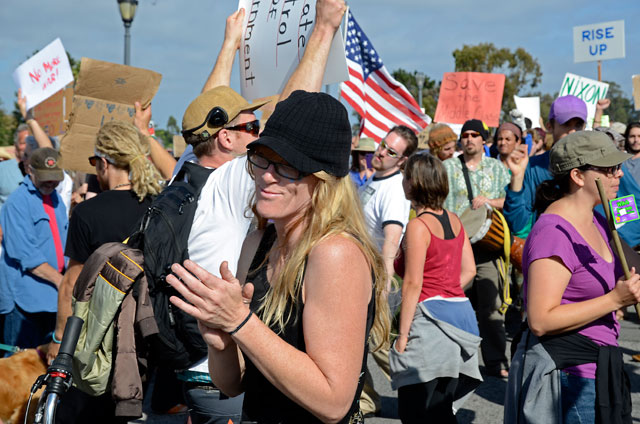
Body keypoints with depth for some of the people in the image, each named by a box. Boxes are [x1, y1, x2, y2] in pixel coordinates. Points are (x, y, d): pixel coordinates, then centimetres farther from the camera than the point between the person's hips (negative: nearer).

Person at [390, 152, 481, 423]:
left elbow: (413, 284, -15)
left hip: (431, 318, -8)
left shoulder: (418, 226, -13)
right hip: (461, 314, 9)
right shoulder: (454, 220, 10)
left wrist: (402, 336, -12)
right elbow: (469, 270, 13)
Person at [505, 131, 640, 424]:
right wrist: (614, 299, -24)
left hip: (597, 371, 10)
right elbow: (541, 320, -26)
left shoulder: (596, 222, 12)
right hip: (566, 374, -9)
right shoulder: (555, 232, -19)